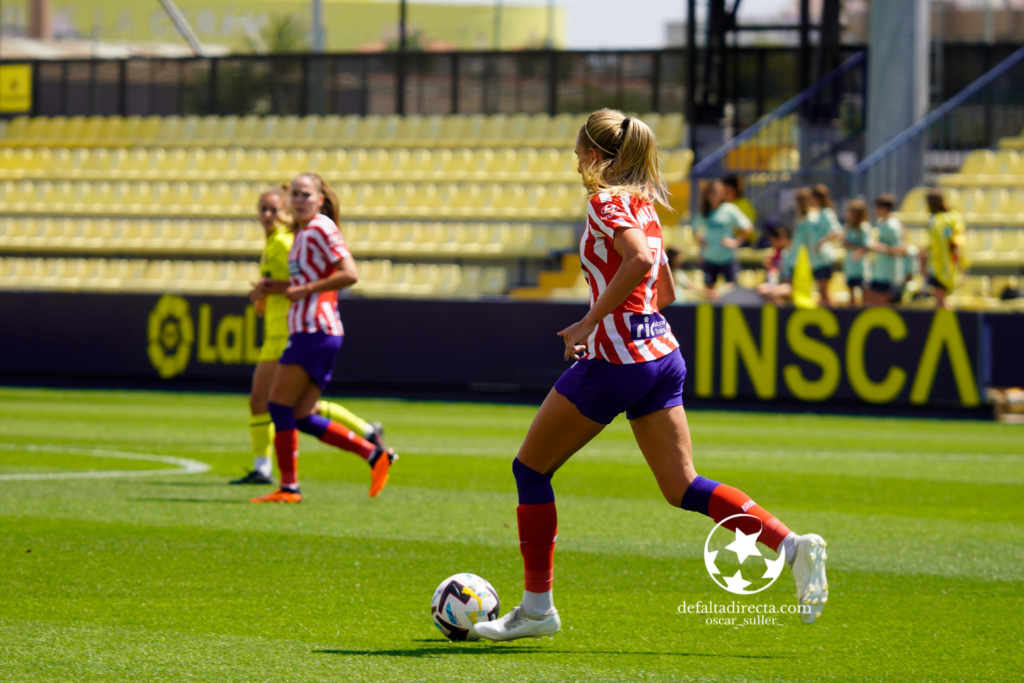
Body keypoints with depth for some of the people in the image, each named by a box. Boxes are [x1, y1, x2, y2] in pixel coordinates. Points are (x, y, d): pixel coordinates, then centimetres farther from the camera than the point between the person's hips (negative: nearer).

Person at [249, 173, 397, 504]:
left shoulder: (321, 229, -9)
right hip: (307, 331, 10)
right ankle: (375, 454, 8)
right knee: (302, 418, 7)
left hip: (316, 331, -10)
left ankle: (288, 487, -3)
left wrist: (306, 289, -17)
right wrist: (278, 287, 15)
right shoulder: (302, 233, 20)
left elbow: (349, 275, -19)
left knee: (279, 405, -7)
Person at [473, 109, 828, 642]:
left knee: (530, 468, 7)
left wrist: (590, 321, -21)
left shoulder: (606, 201, -9)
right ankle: (791, 545, -14)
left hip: (616, 359, -8)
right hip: (662, 353, 8)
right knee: (683, 488, 5)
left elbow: (638, 260, -27)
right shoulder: (644, 207, 16)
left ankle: (537, 606, 9)